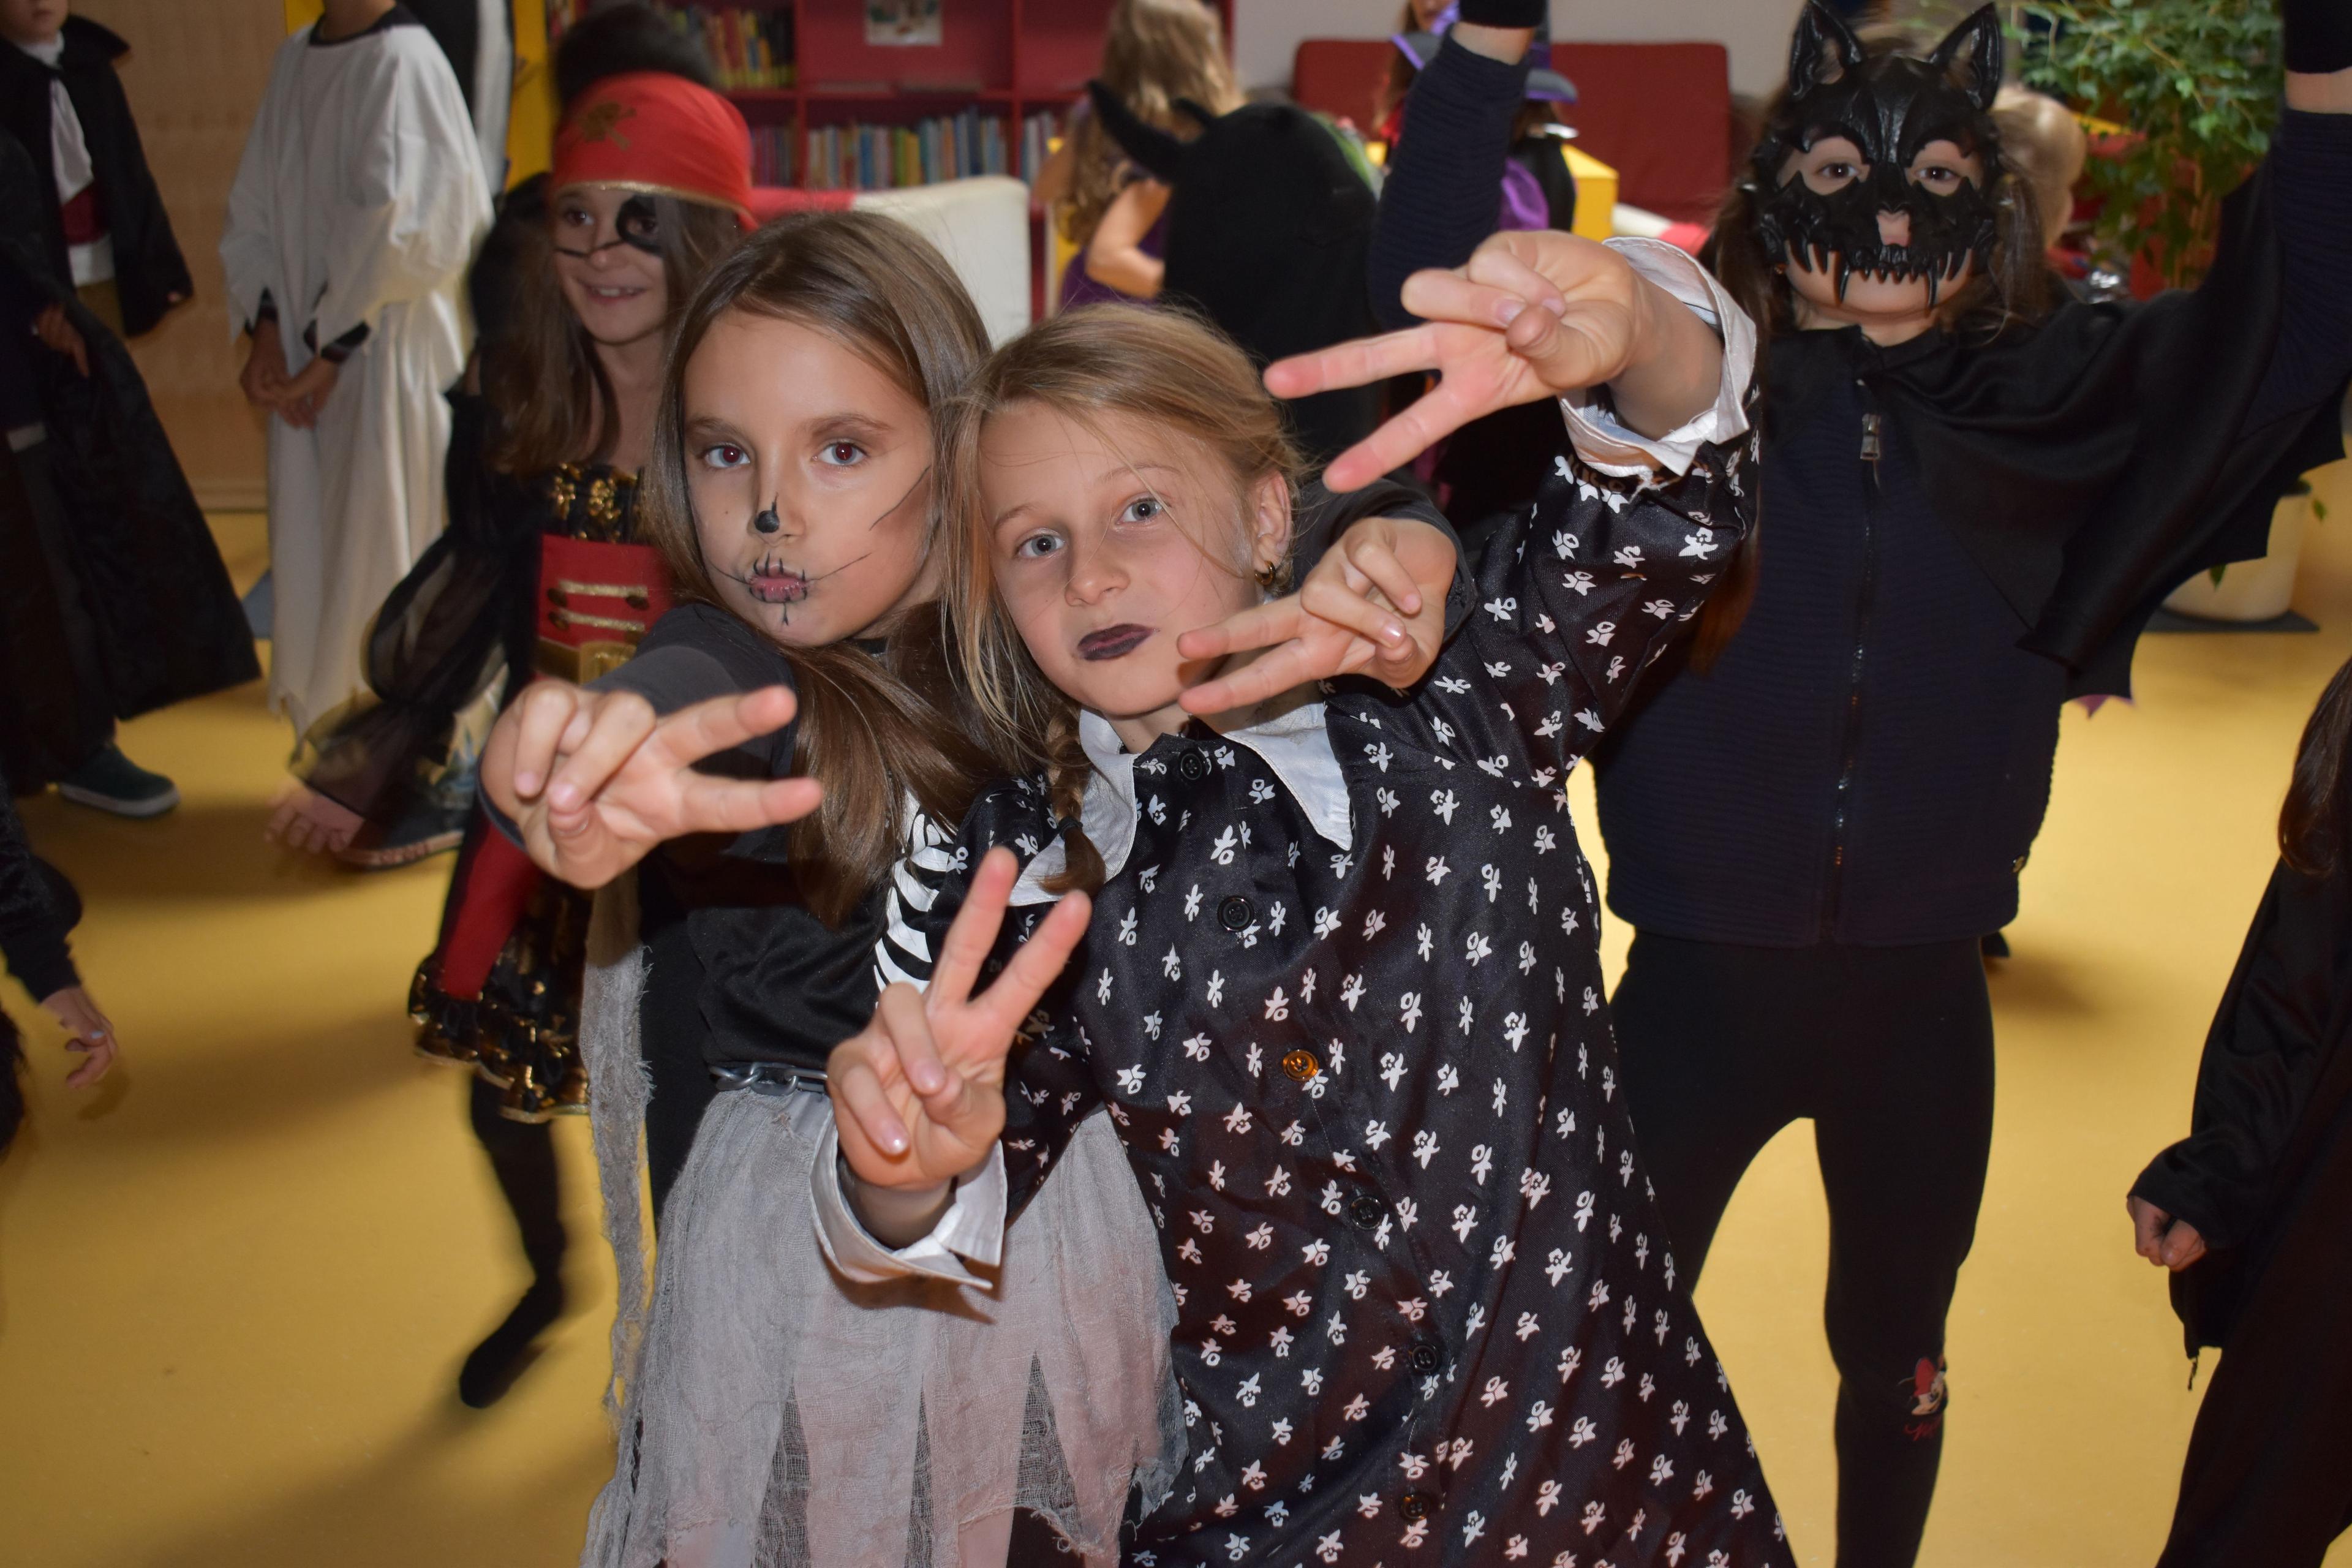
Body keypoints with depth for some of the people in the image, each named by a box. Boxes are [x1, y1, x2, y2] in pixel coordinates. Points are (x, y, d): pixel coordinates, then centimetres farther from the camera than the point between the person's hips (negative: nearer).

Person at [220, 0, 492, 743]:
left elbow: (401, 228, -16)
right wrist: (266, 330, 0)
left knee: (385, 557, 1)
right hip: (305, 360, 7)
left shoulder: (404, 59, -12)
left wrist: (331, 349, -12)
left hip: (389, 355, -7)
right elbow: (254, 208, 12)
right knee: (310, 562, 10)